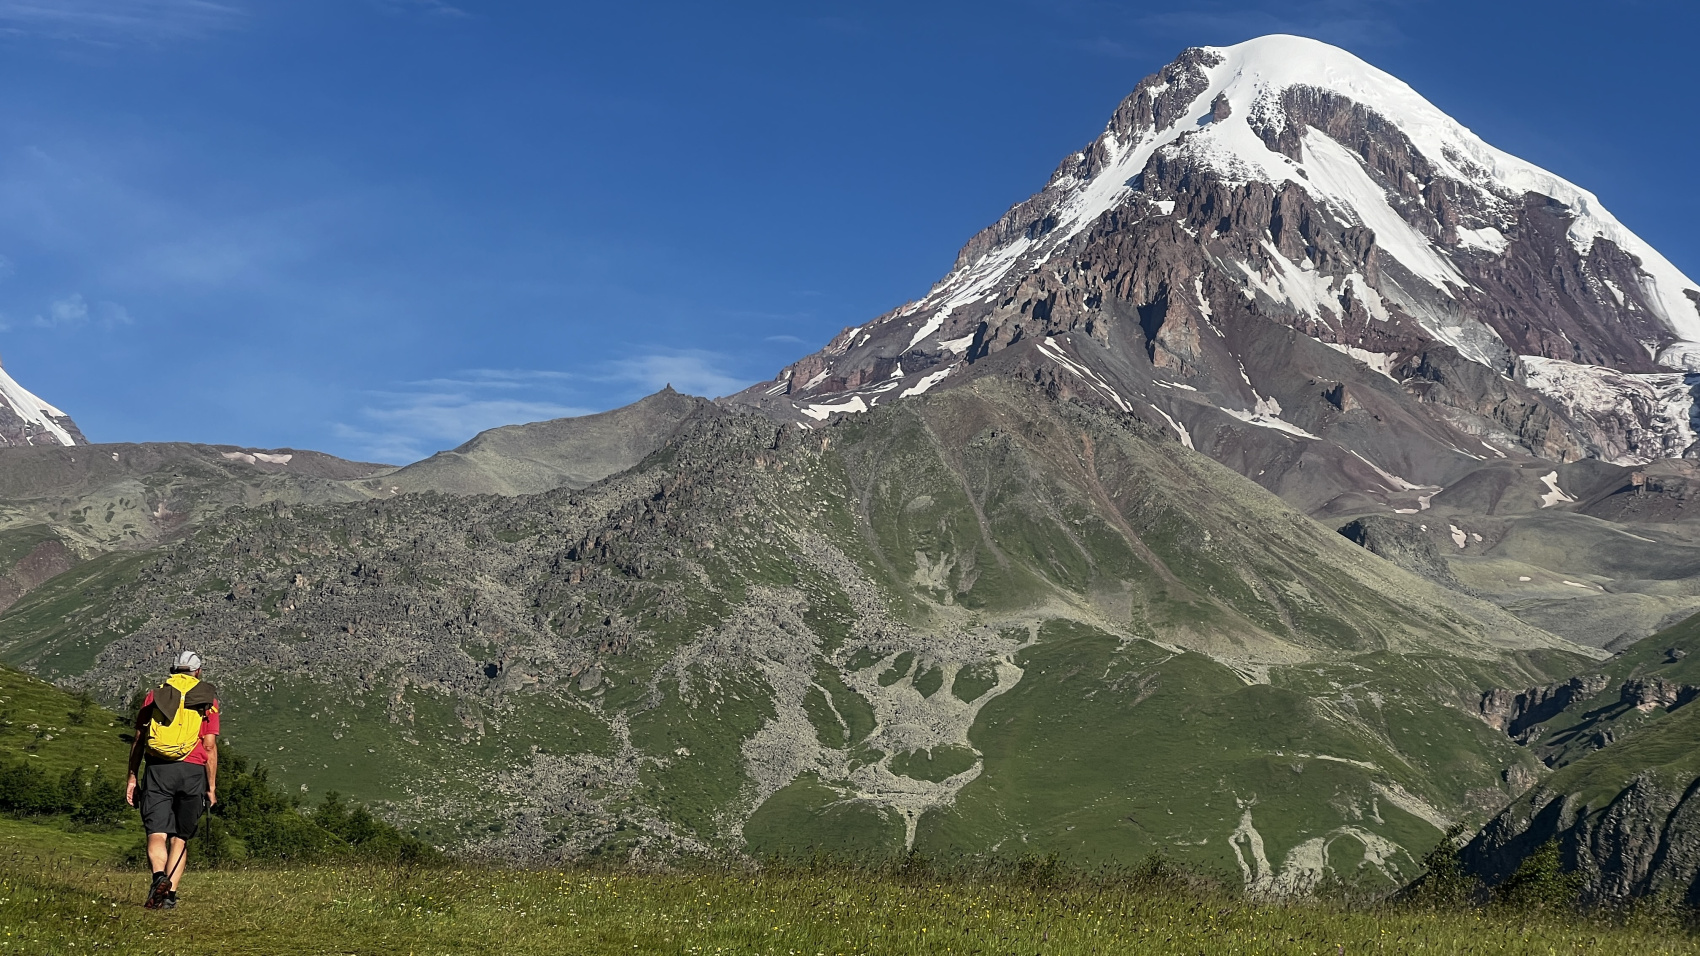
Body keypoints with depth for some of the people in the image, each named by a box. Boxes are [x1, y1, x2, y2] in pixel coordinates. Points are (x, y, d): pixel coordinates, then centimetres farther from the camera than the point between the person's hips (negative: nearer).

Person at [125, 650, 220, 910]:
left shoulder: (154, 695, 13)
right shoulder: (208, 700, 9)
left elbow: (138, 741, 10)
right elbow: (209, 746, 2)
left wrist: (132, 779, 14)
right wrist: (211, 787, 5)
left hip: (157, 770, 0)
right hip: (192, 771, 0)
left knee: (157, 835, -3)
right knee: (179, 838, 10)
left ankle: (159, 877, -30)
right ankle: (170, 894, 1)